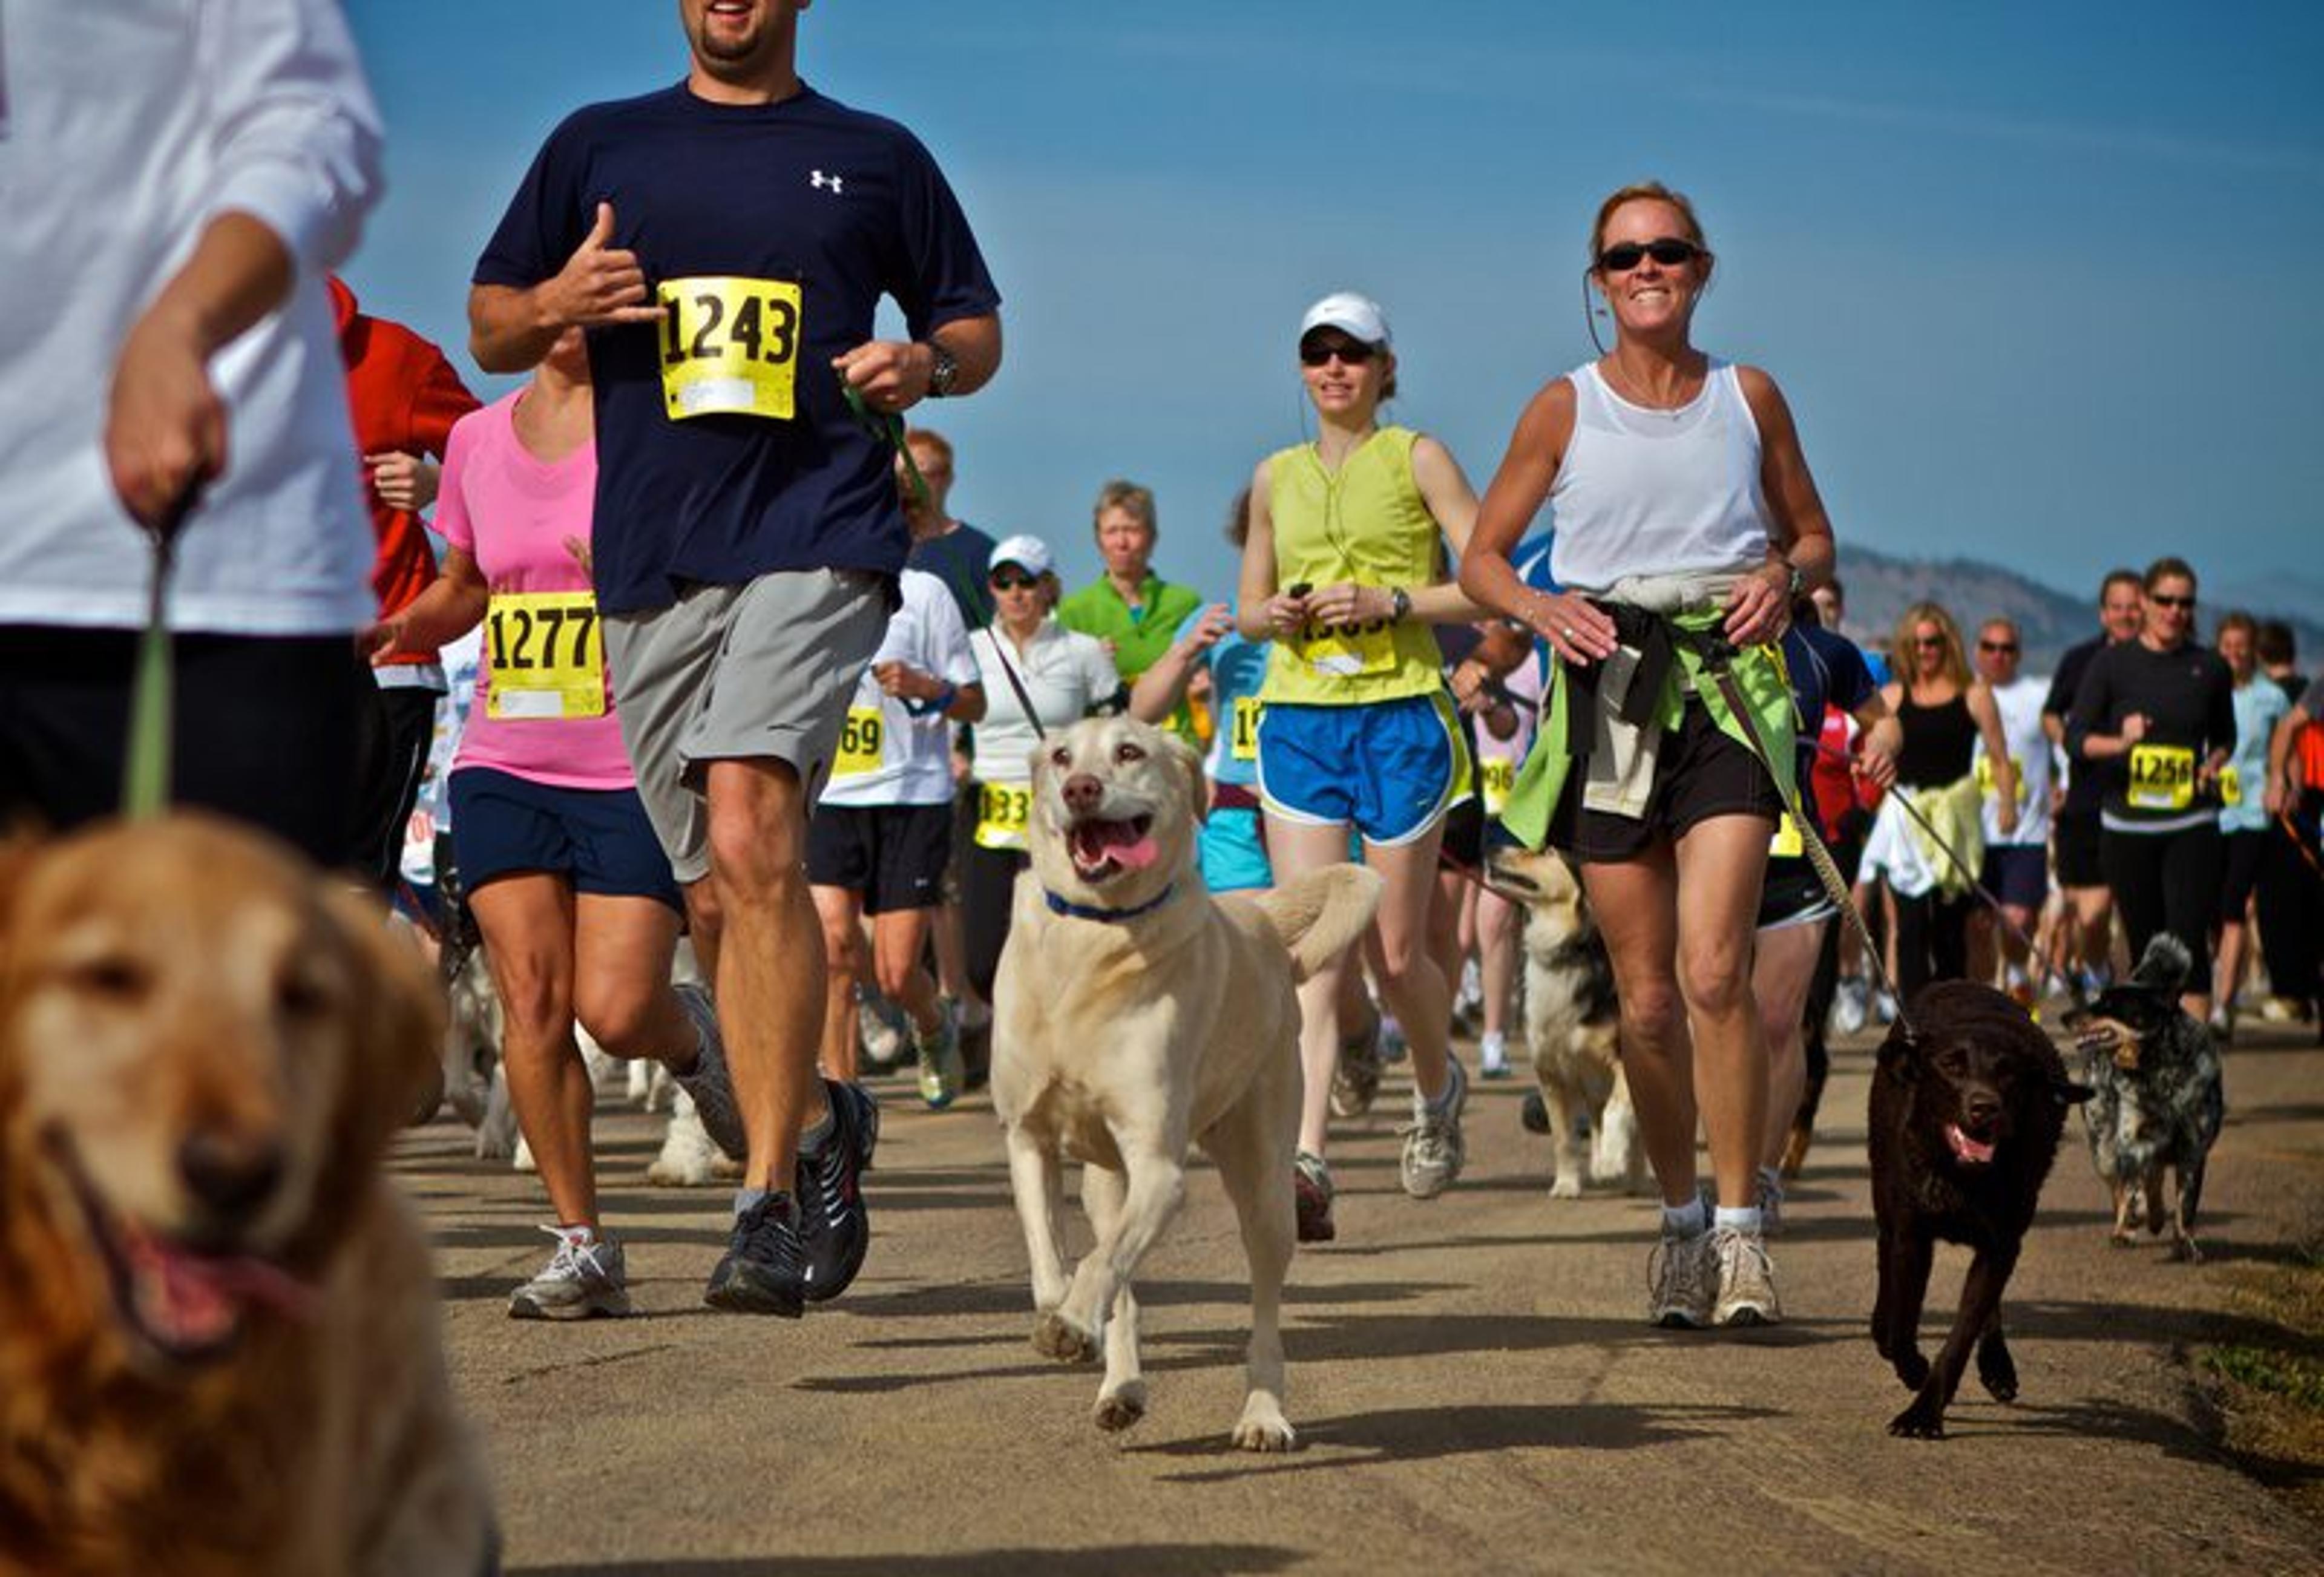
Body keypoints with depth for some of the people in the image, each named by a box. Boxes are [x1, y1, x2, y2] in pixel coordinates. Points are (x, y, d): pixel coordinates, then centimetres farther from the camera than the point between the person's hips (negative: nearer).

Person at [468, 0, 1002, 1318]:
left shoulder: (876, 157, 12)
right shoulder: (599, 147, 16)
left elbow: (977, 323, 19)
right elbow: (488, 330, 18)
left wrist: (929, 364, -4)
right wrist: (556, 306, -5)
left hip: (817, 533, -4)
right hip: (650, 557, 4)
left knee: (751, 837, -22)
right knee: (716, 897, 7)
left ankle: (771, 1203, -21)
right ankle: (819, 1120, 31)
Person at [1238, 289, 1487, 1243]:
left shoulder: (1418, 459, 2)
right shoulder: (1276, 477, 14)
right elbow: (1249, 608, 23)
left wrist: (1391, 602, -15)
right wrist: (1270, 616, 0)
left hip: (1401, 716, -3)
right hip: (1298, 719, 3)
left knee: (1395, 953, 3)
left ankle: (1438, 1087, 35)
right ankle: (1306, 1159, -20)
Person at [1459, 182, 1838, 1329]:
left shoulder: (1748, 397, 7)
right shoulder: (1566, 407, 4)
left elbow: (1813, 537, 18)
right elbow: (1481, 559, 9)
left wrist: (1785, 577, -5)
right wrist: (1542, 607, -12)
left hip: (1729, 692, -1)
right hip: (1608, 693, 1)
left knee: (1713, 971, -17)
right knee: (1646, 996, 3)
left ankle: (1738, 1229, -9)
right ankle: (1680, 1219, 21)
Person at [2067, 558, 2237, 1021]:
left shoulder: (2210, 668, 5)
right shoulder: (2111, 664, 1)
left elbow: (2225, 736, 21)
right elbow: (2075, 737, -3)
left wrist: (2214, 762, 0)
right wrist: (2120, 743, -21)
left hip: (2191, 828, 0)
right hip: (2126, 826, 0)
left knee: (2189, 939, -12)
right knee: (2145, 945, 8)